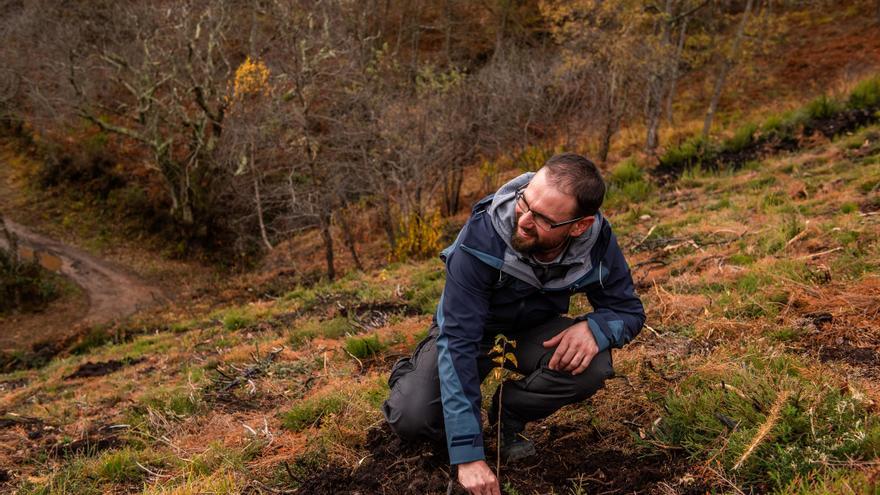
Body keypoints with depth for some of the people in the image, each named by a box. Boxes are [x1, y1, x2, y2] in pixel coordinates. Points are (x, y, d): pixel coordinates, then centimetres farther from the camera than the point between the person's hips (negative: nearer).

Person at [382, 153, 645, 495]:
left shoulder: (597, 240, -26)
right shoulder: (481, 238, -36)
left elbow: (629, 311, -10)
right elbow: (458, 342, -37)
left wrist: (594, 327, -37)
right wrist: (467, 454, -40)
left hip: (534, 331, 3)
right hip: (472, 330, -2)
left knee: (592, 365, -28)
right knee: (411, 420, -22)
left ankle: (508, 417, 0)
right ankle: (408, 376, 16)